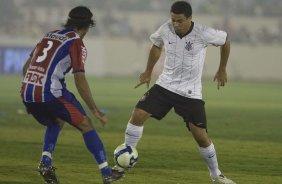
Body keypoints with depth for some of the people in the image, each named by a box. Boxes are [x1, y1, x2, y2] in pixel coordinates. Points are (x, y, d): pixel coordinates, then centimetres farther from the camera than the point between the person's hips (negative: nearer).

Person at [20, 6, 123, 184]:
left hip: (27, 93, 6)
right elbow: (80, 81, -9)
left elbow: (26, 67, 25)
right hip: (51, 93, -6)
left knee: (57, 122, 31)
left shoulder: (49, 36, 21)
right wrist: (96, 111, -4)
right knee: (86, 125, 9)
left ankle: (46, 162, 10)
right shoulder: (77, 43, 0)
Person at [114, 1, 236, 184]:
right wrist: (148, 72, 18)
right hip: (165, 85, 3)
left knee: (201, 135, -6)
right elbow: (156, 46, 15)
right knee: (138, 115, -14)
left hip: (190, 92, -3)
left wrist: (222, 70, 8)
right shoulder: (166, 30, -8)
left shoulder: (203, 34, -18)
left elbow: (225, 40, 1)